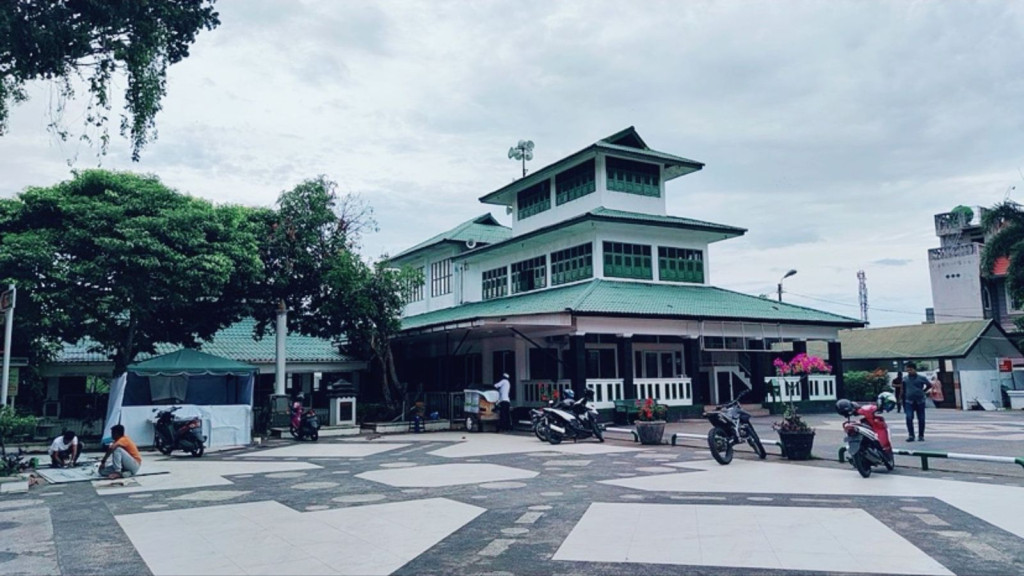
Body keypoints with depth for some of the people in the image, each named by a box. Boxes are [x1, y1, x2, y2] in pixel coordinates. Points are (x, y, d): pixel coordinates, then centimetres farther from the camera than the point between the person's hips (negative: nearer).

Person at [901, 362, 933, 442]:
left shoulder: (921, 378, -2)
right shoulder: (905, 379, 4)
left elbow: (929, 385, 15)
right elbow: (904, 392, 10)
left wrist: (923, 391, 6)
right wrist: (903, 404, 10)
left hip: (920, 402, 0)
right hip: (909, 402, 0)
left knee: (921, 419, 5)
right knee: (909, 418, -14)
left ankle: (921, 436, 16)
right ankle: (911, 435, -10)